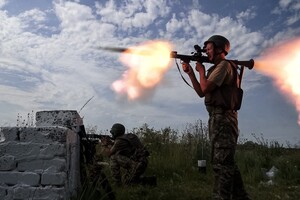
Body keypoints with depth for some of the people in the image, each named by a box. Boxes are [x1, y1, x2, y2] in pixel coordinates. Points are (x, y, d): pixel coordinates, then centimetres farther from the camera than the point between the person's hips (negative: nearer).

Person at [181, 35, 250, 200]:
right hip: (219, 117, 11)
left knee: (221, 162, -11)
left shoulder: (224, 65, -7)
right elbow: (201, 93, 20)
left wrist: (201, 70, 1)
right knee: (227, 162, 15)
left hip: (222, 117, -10)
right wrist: (190, 73, 14)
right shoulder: (217, 68, 23)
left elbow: (205, 88, -16)